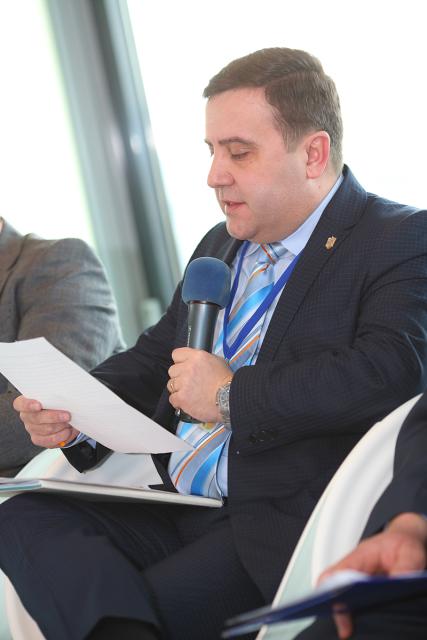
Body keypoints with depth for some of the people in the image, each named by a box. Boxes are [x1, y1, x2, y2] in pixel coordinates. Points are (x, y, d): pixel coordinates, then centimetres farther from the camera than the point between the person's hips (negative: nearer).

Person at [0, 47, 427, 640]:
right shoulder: (219, 246, 22)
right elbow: (155, 356, 26)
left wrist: (231, 396, -16)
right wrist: (74, 415, 3)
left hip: (279, 525, -8)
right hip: (175, 511, 8)